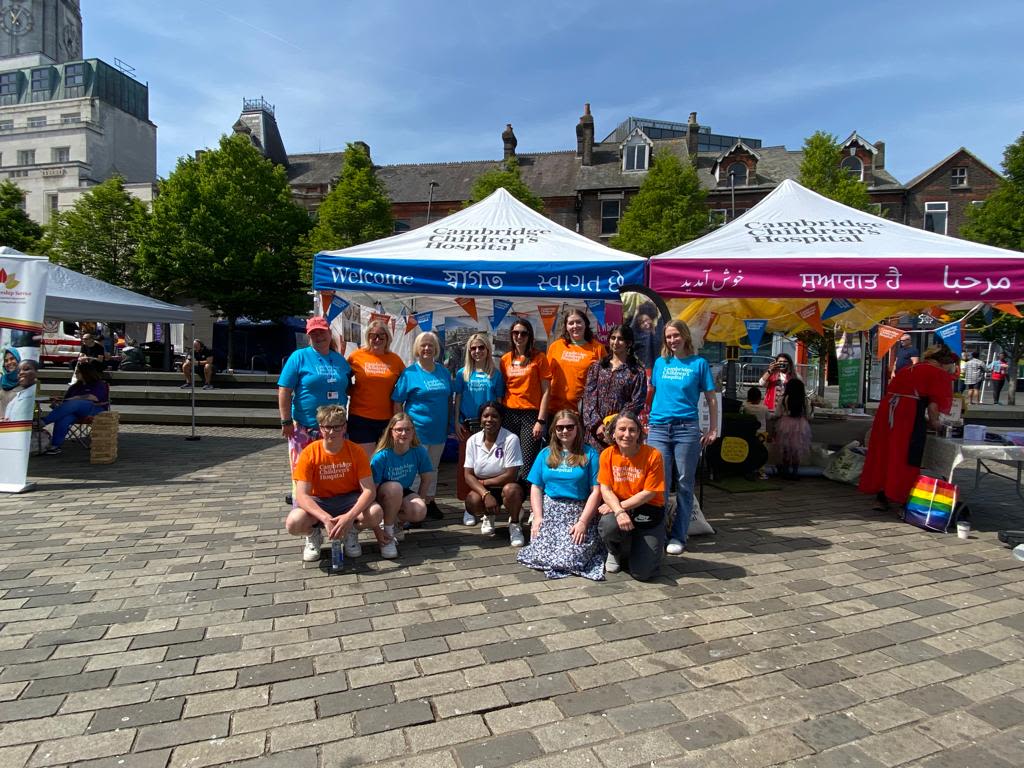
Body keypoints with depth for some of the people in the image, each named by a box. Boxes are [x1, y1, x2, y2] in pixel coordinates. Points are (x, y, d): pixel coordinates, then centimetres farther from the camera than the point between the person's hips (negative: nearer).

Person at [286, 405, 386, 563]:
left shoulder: (356, 451, -14)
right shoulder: (309, 453, -16)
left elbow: (369, 490, -20)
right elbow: (301, 495, -21)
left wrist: (349, 517, -36)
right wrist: (326, 518, -37)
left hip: (349, 500, 1)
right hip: (318, 502, 0)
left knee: (376, 513, -30)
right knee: (293, 522, -31)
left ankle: (351, 532, 6)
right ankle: (313, 535, 7)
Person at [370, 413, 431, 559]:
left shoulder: (419, 451, -15)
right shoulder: (381, 456, -24)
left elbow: (426, 480, 0)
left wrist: (417, 501, 0)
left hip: (404, 494, 3)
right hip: (382, 497, -3)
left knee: (420, 511, -29)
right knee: (394, 487, -37)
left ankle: (396, 521, 5)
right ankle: (388, 533, -18)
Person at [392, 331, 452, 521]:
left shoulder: (444, 372, 7)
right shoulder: (409, 373, -7)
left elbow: (449, 400, 15)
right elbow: (397, 403, -6)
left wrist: (449, 423, 10)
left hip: (439, 430, 5)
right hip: (416, 430, -5)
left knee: (433, 468, 16)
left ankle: (429, 501, 29)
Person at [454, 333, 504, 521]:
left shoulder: (495, 374, 5)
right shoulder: (463, 373, 7)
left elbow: (499, 400, 8)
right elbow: (457, 398, 8)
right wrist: (456, 423, 1)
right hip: (467, 425, 1)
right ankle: (468, 508, 10)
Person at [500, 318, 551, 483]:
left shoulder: (539, 357, 0)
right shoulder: (506, 359, 10)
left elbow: (546, 391, -3)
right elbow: (501, 389, 14)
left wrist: (541, 420, -9)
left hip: (531, 414, -3)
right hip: (509, 414, 3)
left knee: (527, 464, -6)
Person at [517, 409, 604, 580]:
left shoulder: (589, 454, 0)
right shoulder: (545, 454, 10)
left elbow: (596, 491, -5)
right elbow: (536, 487, 7)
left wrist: (583, 522, -13)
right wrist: (538, 517, -5)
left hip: (578, 513, -2)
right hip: (549, 510, 2)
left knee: (571, 558, -19)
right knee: (539, 556, -17)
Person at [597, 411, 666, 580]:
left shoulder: (653, 455, -14)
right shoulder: (607, 454, -5)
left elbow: (649, 493, -13)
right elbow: (605, 489, -7)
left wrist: (618, 506, -17)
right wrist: (618, 511, -26)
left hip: (647, 512, -2)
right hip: (617, 509, 2)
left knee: (642, 573, -13)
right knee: (609, 525, -36)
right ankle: (616, 553, 3)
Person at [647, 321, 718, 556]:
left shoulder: (699, 363, 4)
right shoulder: (660, 362, 11)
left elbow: (711, 399, 6)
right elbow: (650, 392, 18)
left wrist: (713, 430, 1)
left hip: (686, 429, -2)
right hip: (658, 429, 2)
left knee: (684, 484, 4)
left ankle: (678, 537, 14)